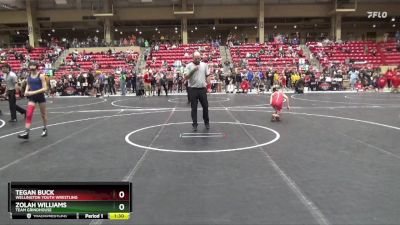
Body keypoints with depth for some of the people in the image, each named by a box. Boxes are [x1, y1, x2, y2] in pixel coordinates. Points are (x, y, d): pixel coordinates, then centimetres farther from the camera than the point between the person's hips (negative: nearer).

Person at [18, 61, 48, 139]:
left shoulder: (41, 75, -10)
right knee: (29, 114, -9)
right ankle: (26, 132, -11)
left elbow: (45, 88, -14)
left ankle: (45, 129, 29)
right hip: (32, 97, 3)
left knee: (43, 114, 11)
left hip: (40, 96, -3)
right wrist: (26, 91, -2)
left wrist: (34, 92, -21)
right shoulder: (29, 76, 3)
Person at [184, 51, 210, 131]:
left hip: (202, 89, 2)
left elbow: (207, 75, 14)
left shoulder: (204, 65, 7)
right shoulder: (189, 66, -2)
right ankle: (195, 124, 12)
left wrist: (205, 83, 5)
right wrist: (193, 70, -21)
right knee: (194, 108, 2)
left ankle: (206, 122, 26)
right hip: (193, 89, -2)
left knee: (205, 106, 7)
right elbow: (186, 77, -10)